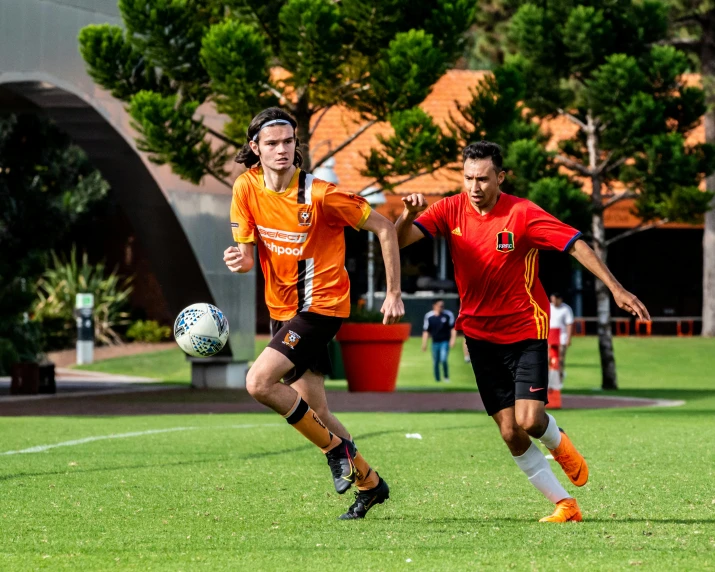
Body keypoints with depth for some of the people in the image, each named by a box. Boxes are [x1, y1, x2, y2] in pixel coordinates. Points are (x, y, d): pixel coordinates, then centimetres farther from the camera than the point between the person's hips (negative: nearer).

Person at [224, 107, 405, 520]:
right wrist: (239, 259, -23)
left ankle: (337, 448, -4)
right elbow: (248, 253, 3)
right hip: (283, 311, 6)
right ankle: (369, 482, 27)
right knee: (314, 412, 8)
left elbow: (384, 228, -9)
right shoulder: (247, 188, -2)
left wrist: (394, 294, -10)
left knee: (259, 382, -21)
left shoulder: (319, 194, -17)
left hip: (322, 305, -6)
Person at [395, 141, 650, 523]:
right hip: (480, 335, 3)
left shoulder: (522, 214, -14)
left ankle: (558, 442, 20)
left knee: (529, 420, -17)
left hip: (525, 330, -3)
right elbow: (400, 240, -11)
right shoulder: (451, 211, -5)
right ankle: (564, 505, 9)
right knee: (510, 432, -2)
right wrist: (409, 215, -33)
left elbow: (575, 245, -16)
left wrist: (616, 289, -23)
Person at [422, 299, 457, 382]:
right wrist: (424, 343, 4)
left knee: (443, 360, -17)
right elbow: (426, 331, 6)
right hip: (435, 342, 2)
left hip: (445, 342, -2)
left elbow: (453, 328, 2)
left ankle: (446, 377, 2)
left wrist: (453, 339, -7)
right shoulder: (429, 316, 0)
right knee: (435, 362, 5)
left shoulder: (448, 315, -2)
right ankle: (437, 380, 17)